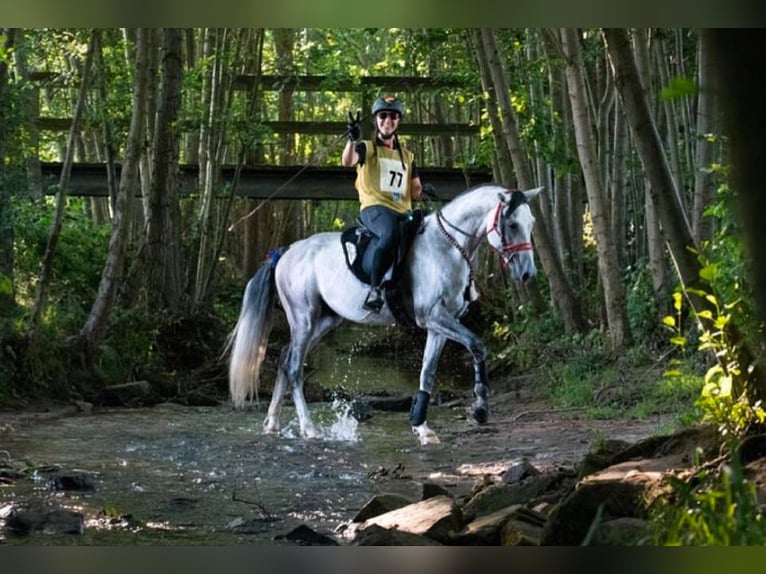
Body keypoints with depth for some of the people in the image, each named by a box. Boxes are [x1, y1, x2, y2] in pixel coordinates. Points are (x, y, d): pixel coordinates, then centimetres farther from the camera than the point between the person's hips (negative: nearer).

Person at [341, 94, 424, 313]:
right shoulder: (367, 148, 10)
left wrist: (424, 189, 0)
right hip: (374, 208, -6)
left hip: (403, 211, 6)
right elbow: (347, 161, -13)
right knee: (390, 233, -38)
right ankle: (375, 288, -33)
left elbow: (415, 192, 23)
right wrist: (352, 140, -32)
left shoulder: (407, 156, 25)